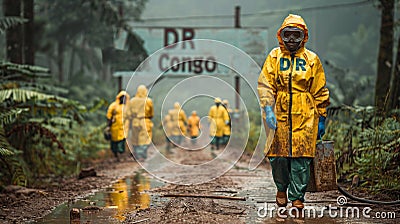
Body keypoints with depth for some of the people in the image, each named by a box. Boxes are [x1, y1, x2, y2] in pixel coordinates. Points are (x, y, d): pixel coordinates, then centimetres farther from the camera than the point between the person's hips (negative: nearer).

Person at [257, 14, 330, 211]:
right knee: (278, 156, 2)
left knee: (301, 157, -4)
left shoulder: (311, 59, 8)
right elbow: (264, 85, 1)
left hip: (304, 116, 0)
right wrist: (268, 109, -12)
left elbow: (320, 91, 11)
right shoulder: (274, 57, 7)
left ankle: (297, 196, 6)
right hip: (279, 114, 0)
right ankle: (281, 188, 27)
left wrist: (321, 118, 9)